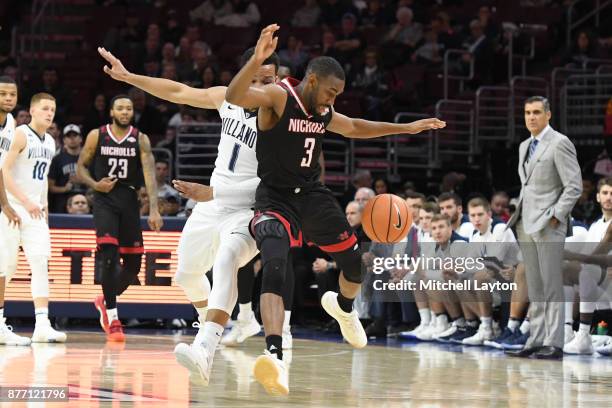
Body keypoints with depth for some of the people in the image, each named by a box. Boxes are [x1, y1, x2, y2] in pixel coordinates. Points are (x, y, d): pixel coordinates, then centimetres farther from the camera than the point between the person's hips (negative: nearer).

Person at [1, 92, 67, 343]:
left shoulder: (49, 143, 13)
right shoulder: (21, 135, -10)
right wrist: (25, 201, -23)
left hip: (35, 211, 6)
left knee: (41, 264, -7)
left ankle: (42, 324, -13)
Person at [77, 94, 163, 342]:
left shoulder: (140, 140, 0)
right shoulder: (96, 136, 1)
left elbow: (149, 173, -10)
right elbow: (80, 167, 8)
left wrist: (153, 210, -23)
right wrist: (95, 184, -13)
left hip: (129, 200, 2)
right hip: (104, 199, -2)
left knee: (133, 263, 4)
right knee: (109, 253, -19)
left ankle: (105, 301, 31)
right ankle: (112, 317, -13)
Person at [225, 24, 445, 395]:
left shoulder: (324, 112, 5)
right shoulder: (278, 97, -16)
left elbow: (355, 128, 27)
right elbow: (234, 97, -36)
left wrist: (407, 128, 26)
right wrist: (256, 62, -54)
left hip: (313, 194, 7)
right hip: (275, 198, -7)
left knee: (356, 263, 16)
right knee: (274, 266, -31)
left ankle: (343, 308, 52)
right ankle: (275, 356, -42)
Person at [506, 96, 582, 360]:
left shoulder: (559, 144, -6)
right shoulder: (525, 146, 18)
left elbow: (574, 186, -11)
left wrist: (555, 216, -14)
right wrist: (519, 213, 14)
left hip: (549, 225, -8)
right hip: (526, 224, 8)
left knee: (551, 286, -8)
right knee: (534, 288, 8)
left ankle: (554, 343, -8)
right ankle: (537, 340, 9)